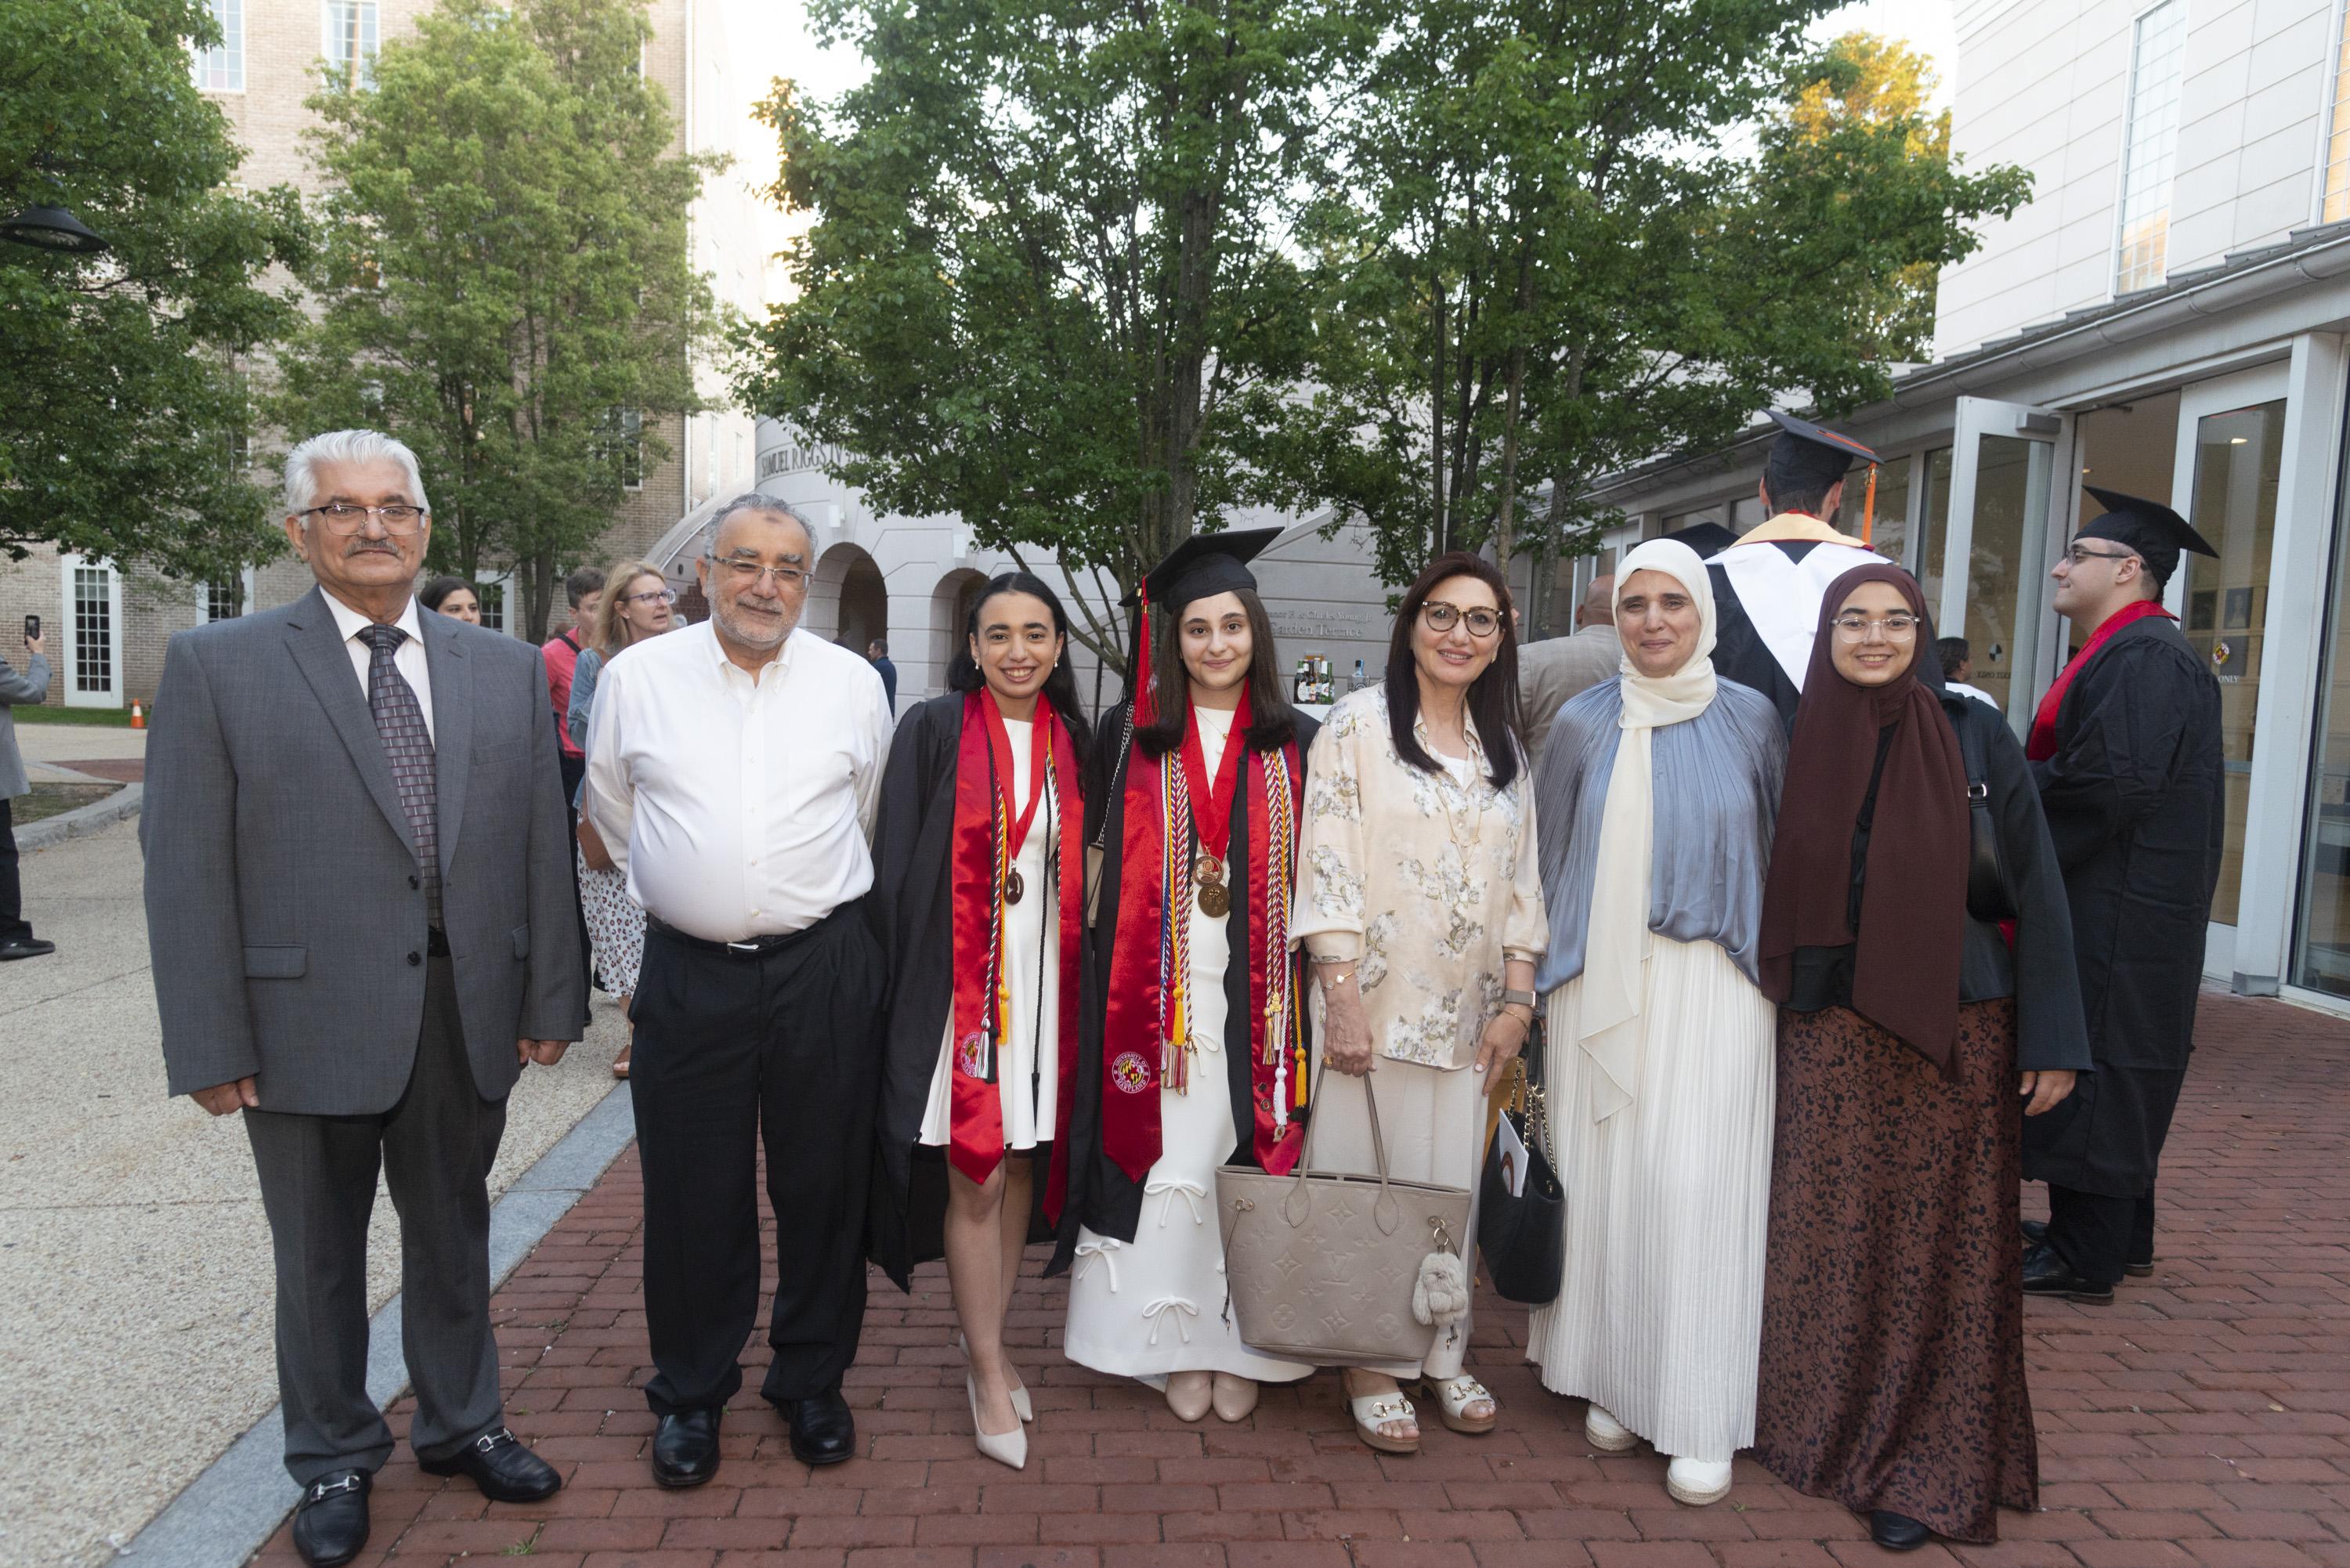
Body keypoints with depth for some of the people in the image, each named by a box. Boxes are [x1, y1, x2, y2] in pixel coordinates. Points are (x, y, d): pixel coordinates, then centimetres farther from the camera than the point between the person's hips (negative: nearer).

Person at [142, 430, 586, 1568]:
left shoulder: (506, 669, 4)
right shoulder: (218, 666, -5)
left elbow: (540, 844, 4)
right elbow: (185, 868, -7)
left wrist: (551, 1000, 2)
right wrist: (210, 1044, -10)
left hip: (467, 1017, 3)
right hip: (307, 1021, -2)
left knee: (454, 1233, 19)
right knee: (319, 1254, 15)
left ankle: (459, 1423, 40)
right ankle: (334, 1459, 37)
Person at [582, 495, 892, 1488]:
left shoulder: (854, 684, 2)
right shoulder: (636, 678, 1)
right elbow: (610, 812, 15)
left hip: (824, 969, 1)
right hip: (689, 973, 0)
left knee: (824, 1186, 10)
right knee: (692, 1194, 9)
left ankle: (812, 1380, 29)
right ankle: (691, 1394, 29)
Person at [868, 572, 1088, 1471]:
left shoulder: (1071, 743, 7)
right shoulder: (933, 731, -5)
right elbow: (896, 862, -5)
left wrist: (1074, 984, 8)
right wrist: (901, 986, -9)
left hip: (1042, 981, 4)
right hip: (957, 981, -4)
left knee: (1020, 1165, 12)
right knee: (973, 1176, 0)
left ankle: (985, 1337, 30)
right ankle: (990, 1370, 15)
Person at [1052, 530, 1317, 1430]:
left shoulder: (1296, 745, 7)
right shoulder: (1130, 736, 5)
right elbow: (1103, 857, 7)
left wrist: (1304, 991, -1)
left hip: (1255, 998, 1)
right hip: (1157, 994, 0)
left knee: (1248, 1158, 3)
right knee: (1167, 1161, 2)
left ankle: (1240, 1346, 18)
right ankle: (1177, 1348, 16)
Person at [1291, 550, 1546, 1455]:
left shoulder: (1505, 749, 12)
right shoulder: (1358, 724, -4)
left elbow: (1521, 883, 13)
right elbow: (1327, 868, -10)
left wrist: (1518, 999, 4)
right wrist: (1344, 999, -16)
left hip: (1467, 1015, 5)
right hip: (1376, 1005, -4)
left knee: (1452, 1185, 11)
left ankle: (1440, 1353, 26)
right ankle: (1372, 1367, 17)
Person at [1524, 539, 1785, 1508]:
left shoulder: (1752, 719, 2)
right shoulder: (1583, 724, 4)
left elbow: (1788, 848, 8)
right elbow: (1550, 859, 9)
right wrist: (1545, 977, 8)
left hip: (1712, 984, -1)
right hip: (1602, 982, 1)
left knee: (1695, 1183, -4)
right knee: (1604, 1174, 5)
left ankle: (1702, 1415, 8)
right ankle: (1614, 1378, 21)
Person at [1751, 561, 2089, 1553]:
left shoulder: (1973, 734, -4)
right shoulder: (1803, 740, 2)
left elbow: (2034, 883, -3)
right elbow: (1776, 883, 9)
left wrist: (2052, 1039, -5)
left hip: (1956, 1028, -2)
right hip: (1831, 1031, 2)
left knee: (1942, 1243, 5)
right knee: (1827, 1232, 8)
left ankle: (1924, 1465, 19)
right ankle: (1820, 1425, 27)